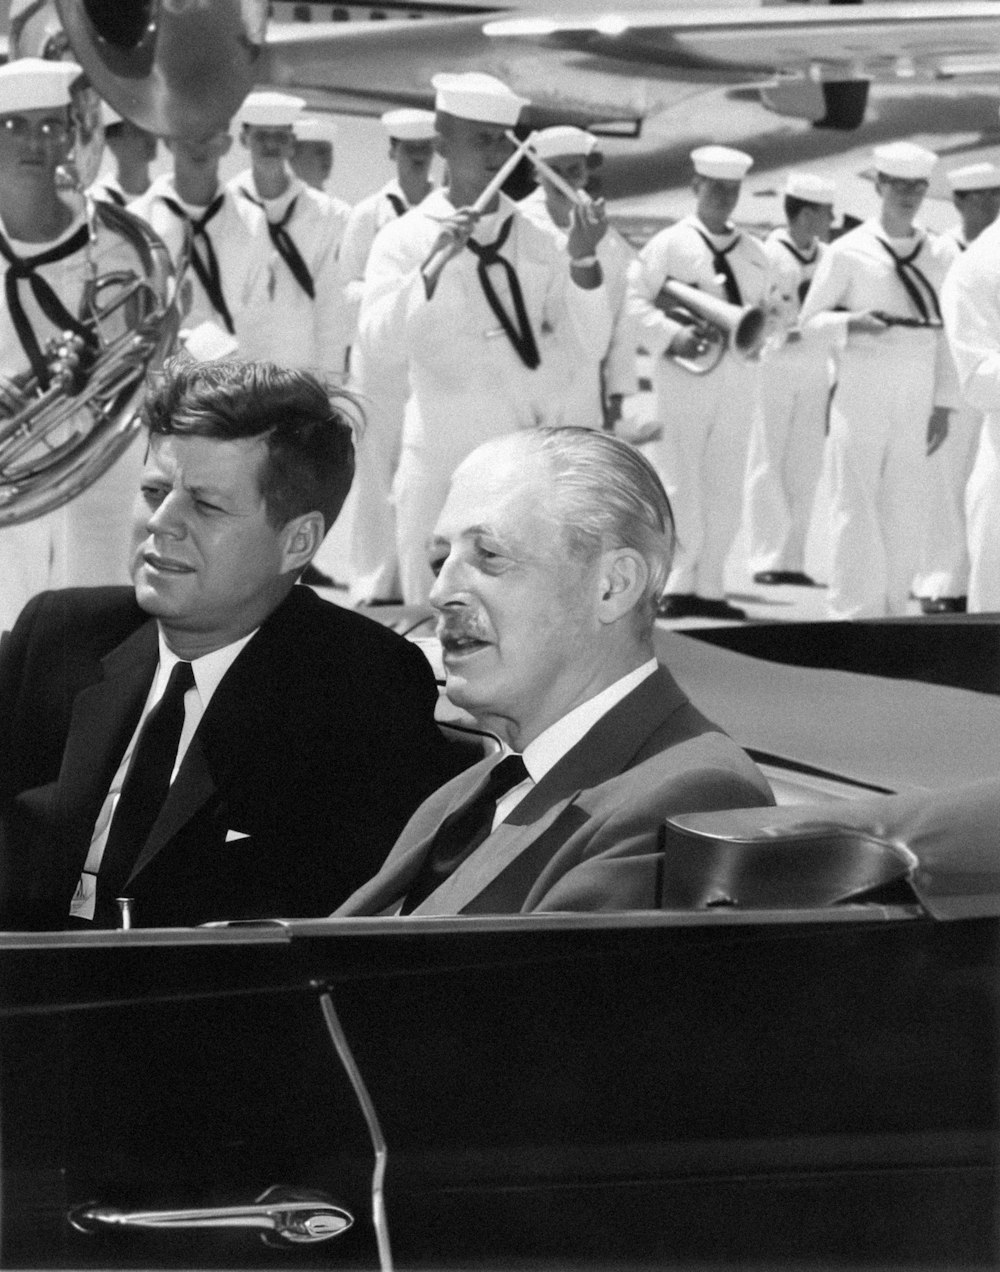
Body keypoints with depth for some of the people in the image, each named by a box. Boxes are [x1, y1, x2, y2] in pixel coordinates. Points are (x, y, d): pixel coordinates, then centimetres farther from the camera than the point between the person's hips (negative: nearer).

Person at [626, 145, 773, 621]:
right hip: (685, 374, -5)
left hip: (738, 380, 5)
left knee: (725, 493, 6)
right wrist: (670, 335, -17)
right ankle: (675, 585, -2)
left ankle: (708, 587, 13)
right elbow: (634, 298, -5)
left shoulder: (753, 252, 17)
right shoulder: (670, 244, 0)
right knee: (679, 486, -6)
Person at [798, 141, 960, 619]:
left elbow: (948, 334, 11)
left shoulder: (941, 254, 8)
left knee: (905, 511, 4)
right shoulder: (849, 252, -1)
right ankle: (853, 610, 0)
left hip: (916, 403, 3)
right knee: (857, 506, -4)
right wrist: (852, 324, -17)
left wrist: (943, 405, 7)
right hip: (862, 396, -3)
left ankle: (892, 610, 11)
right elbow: (809, 320, 3)